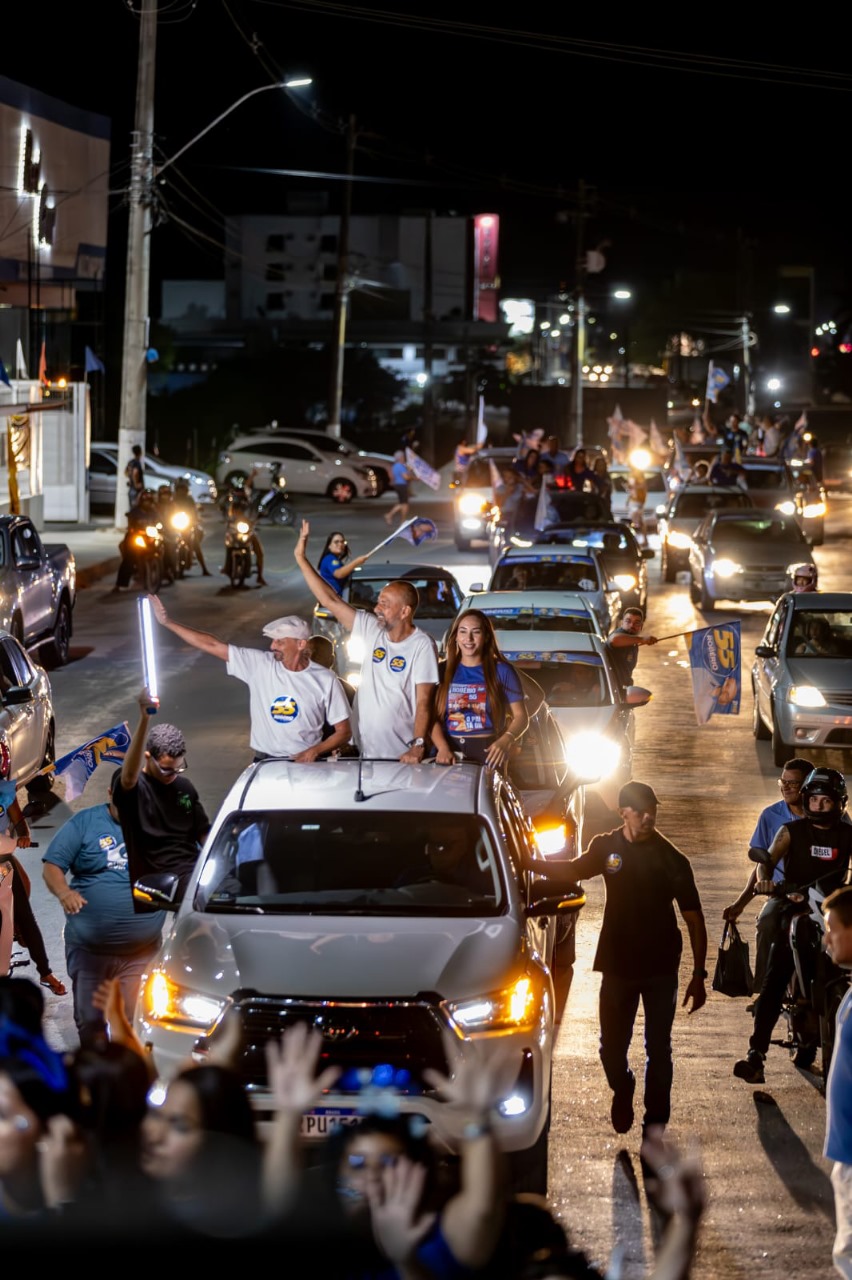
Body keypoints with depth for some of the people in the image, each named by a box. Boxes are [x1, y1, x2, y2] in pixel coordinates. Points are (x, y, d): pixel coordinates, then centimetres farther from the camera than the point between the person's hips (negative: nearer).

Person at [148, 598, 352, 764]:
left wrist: (314, 751, -18)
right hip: (265, 764, 2)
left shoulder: (325, 680, -7)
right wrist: (167, 622, -6)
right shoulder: (259, 664, -1)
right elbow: (211, 645, -2)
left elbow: (344, 731, -2)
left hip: (306, 765, -2)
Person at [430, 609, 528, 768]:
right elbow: (433, 717, 4)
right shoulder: (443, 671, 9)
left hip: (489, 754, -2)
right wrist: (443, 748, -14)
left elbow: (521, 716, 3)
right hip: (449, 751, 2)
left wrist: (506, 741, -16)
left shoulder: (502, 671, 3)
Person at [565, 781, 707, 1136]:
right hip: (618, 965, 2)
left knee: (658, 1050, 3)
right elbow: (573, 871, 19)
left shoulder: (671, 859, -9)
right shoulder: (607, 847, -2)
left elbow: (694, 920, -6)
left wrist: (699, 975, -10)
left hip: (661, 969, -2)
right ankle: (622, 1089, 39)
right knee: (611, 1047, 6)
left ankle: (655, 1125, 15)